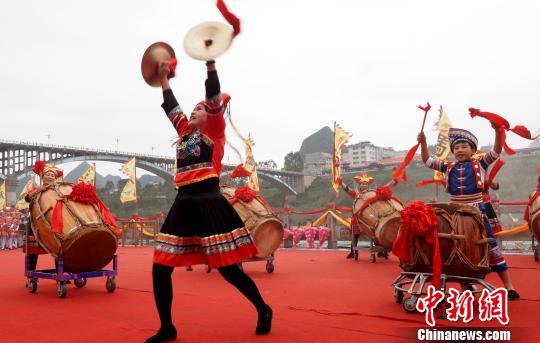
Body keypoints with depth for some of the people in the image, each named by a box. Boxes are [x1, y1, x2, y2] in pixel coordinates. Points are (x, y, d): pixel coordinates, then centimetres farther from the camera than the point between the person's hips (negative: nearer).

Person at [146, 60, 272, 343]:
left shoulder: (214, 129, 5)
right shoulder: (185, 131, 21)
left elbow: (215, 98, -5)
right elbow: (170, 106, 29)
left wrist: (210, 62, -8)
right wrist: (163, 77, 34)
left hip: (209, 202, -6)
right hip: (183, 204, 7)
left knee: (228, 268, -3)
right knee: (160, 268, 1)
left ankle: (263, 312, 20)